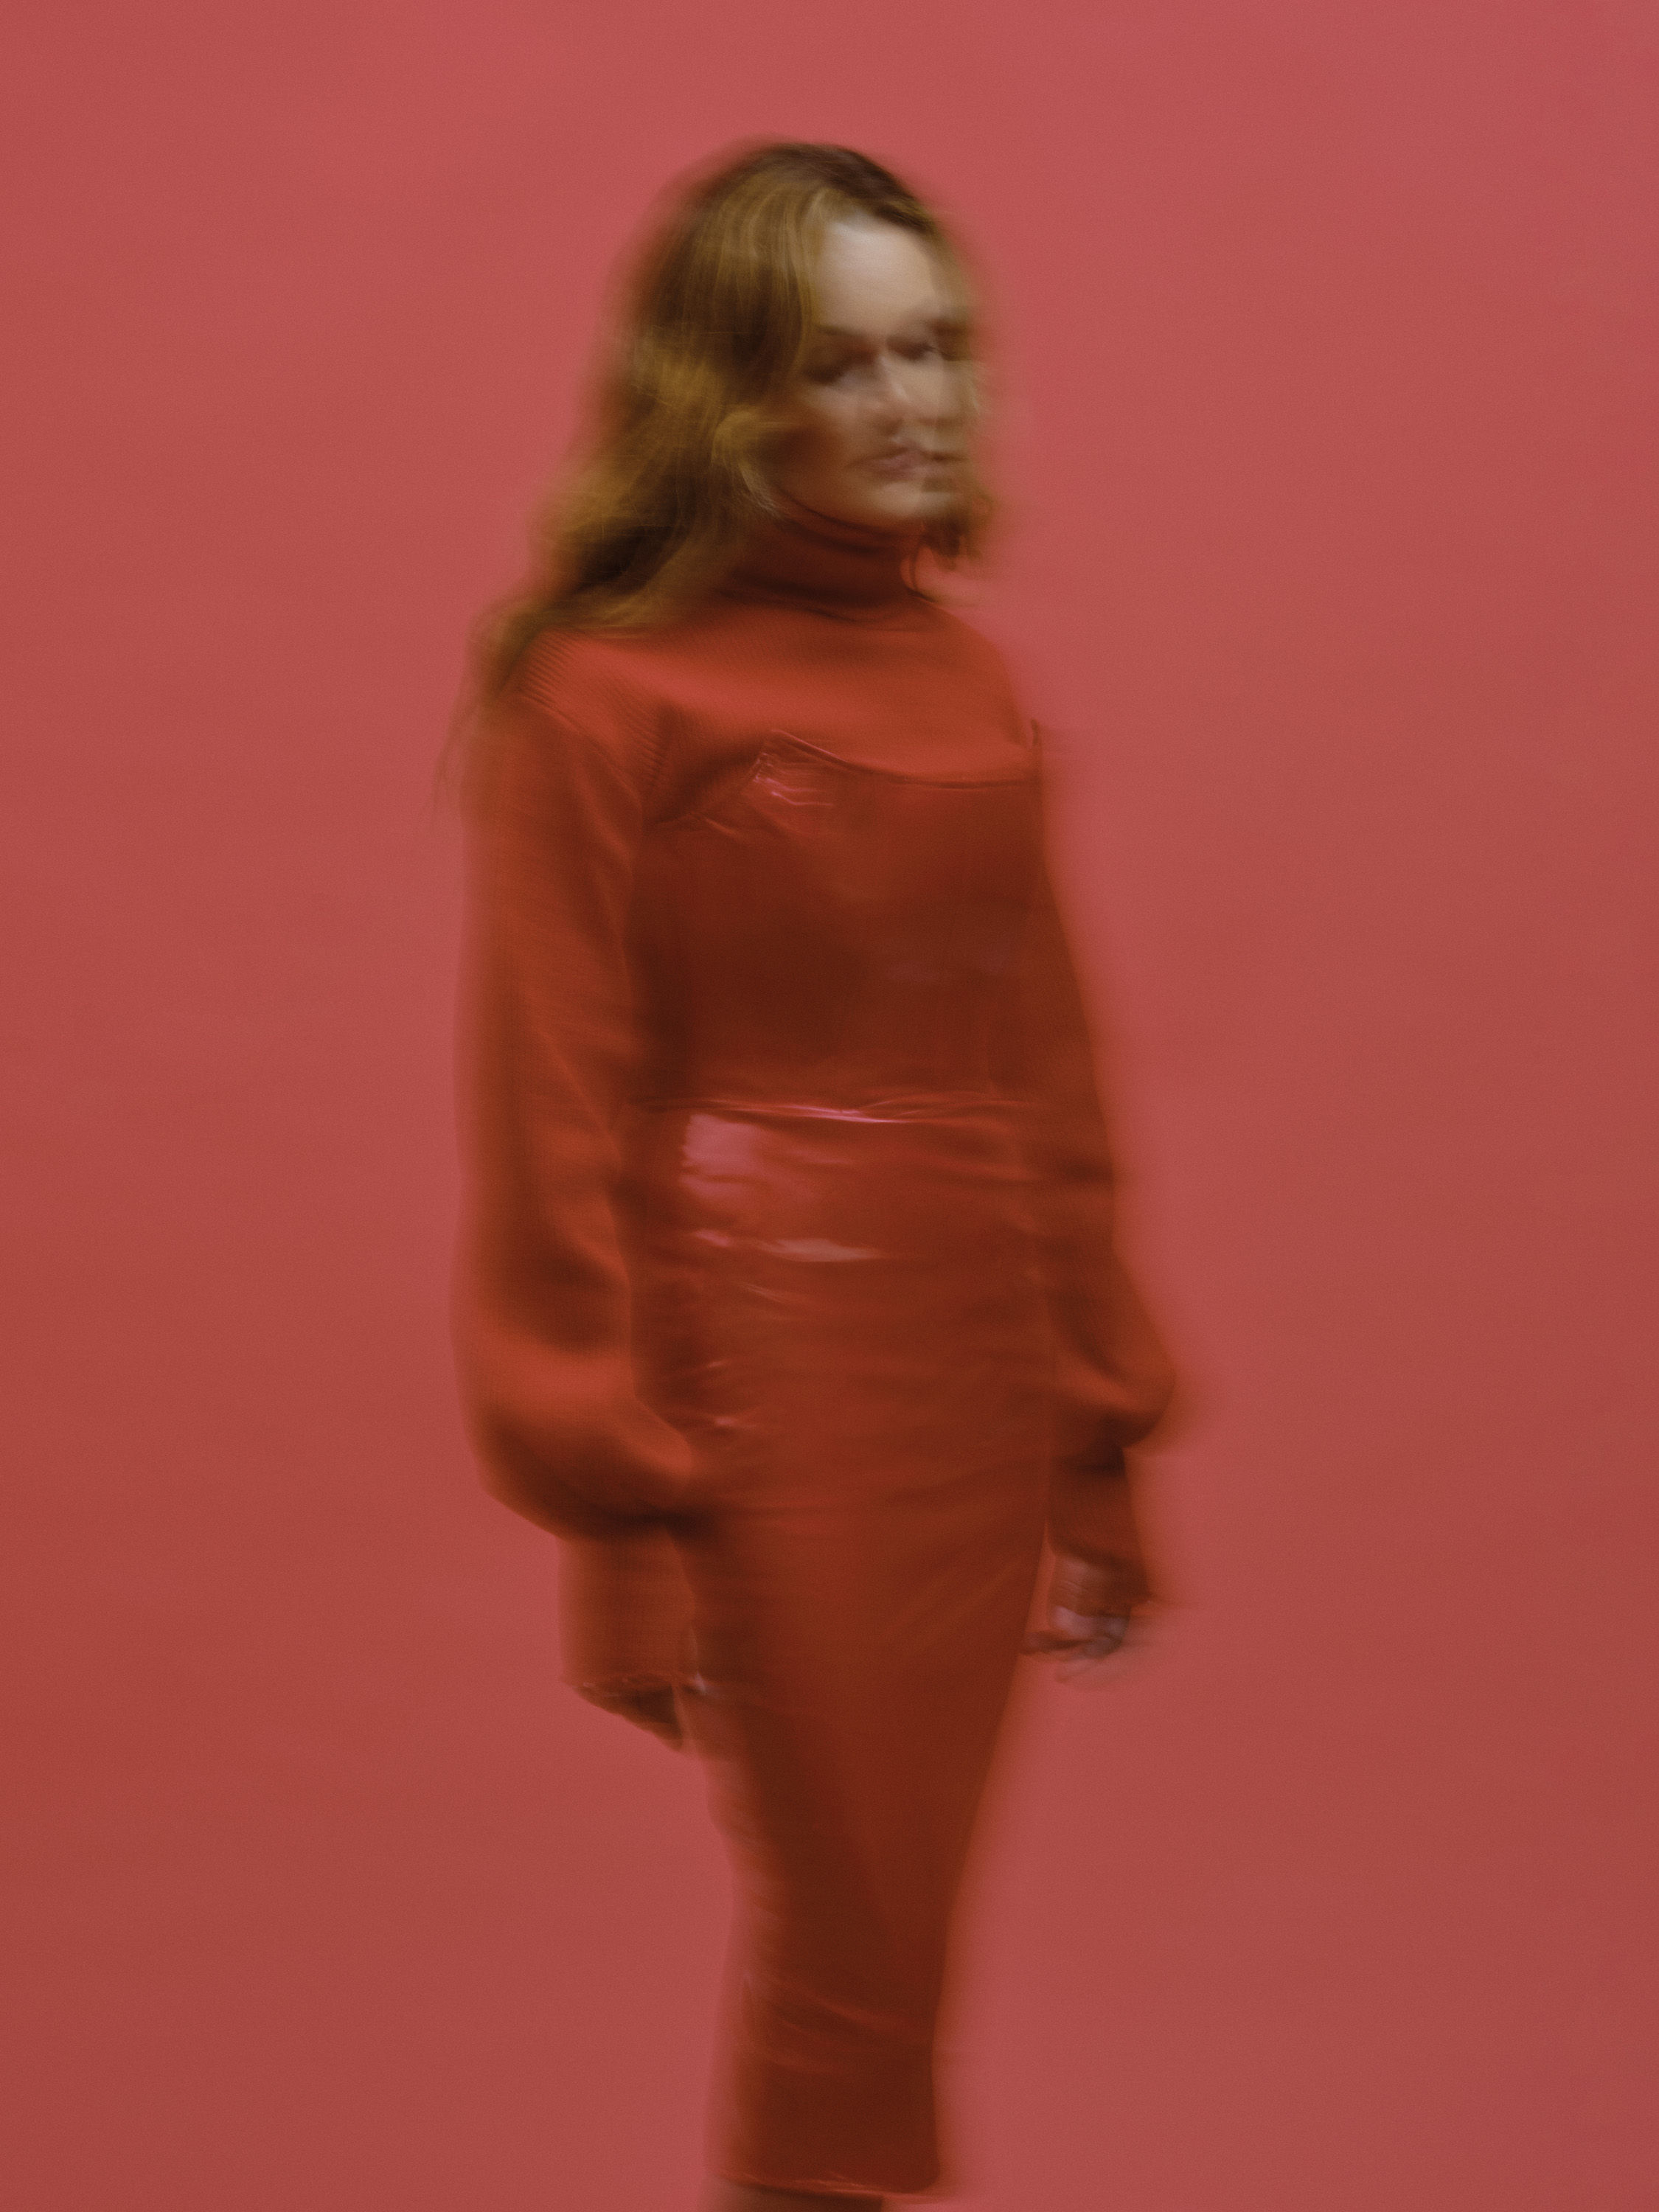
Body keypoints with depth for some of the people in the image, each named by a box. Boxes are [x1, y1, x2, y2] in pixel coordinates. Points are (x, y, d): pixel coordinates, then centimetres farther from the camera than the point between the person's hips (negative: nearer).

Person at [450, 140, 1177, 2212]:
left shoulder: (967, 681, 11)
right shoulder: (601, 694, -7)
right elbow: (549, 1123, -7)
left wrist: (1095, 1453, 14)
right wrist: (614, 1505, -9)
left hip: (977, 1381, 6)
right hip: (765, 1395, -6)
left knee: (894, 1943, 12)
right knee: (838, 1946, 1)